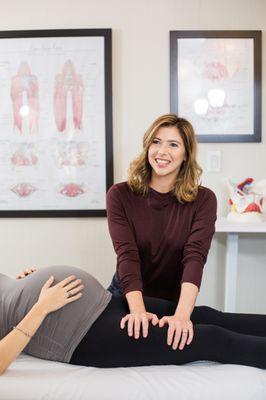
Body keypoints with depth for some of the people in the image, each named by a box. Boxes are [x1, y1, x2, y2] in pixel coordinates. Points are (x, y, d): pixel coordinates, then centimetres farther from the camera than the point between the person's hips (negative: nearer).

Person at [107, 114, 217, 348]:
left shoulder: (203, 200, -10)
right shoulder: (120, 195, -9)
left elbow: (195, 257, -22)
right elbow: (127, 254, -19)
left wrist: (182, 314, -36)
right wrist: (138, 310, -34)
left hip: (176, 302, 0)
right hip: (127, 298, 1)